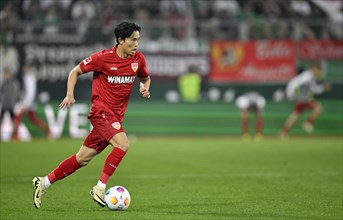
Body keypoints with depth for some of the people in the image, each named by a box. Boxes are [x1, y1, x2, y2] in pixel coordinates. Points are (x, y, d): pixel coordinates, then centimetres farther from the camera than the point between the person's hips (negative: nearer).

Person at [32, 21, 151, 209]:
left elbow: (145, 78, 24)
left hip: (116, 115, 6)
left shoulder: (138, 59, 4)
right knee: (123, 144, -27)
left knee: (83, 159, 8)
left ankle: (44, 183, 20)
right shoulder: (103, 57, -11)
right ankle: (100, 188, -19)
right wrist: (70, 95, -11)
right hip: (101, 110, -6)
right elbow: (75, 71, 2)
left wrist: (145, 88, 1)